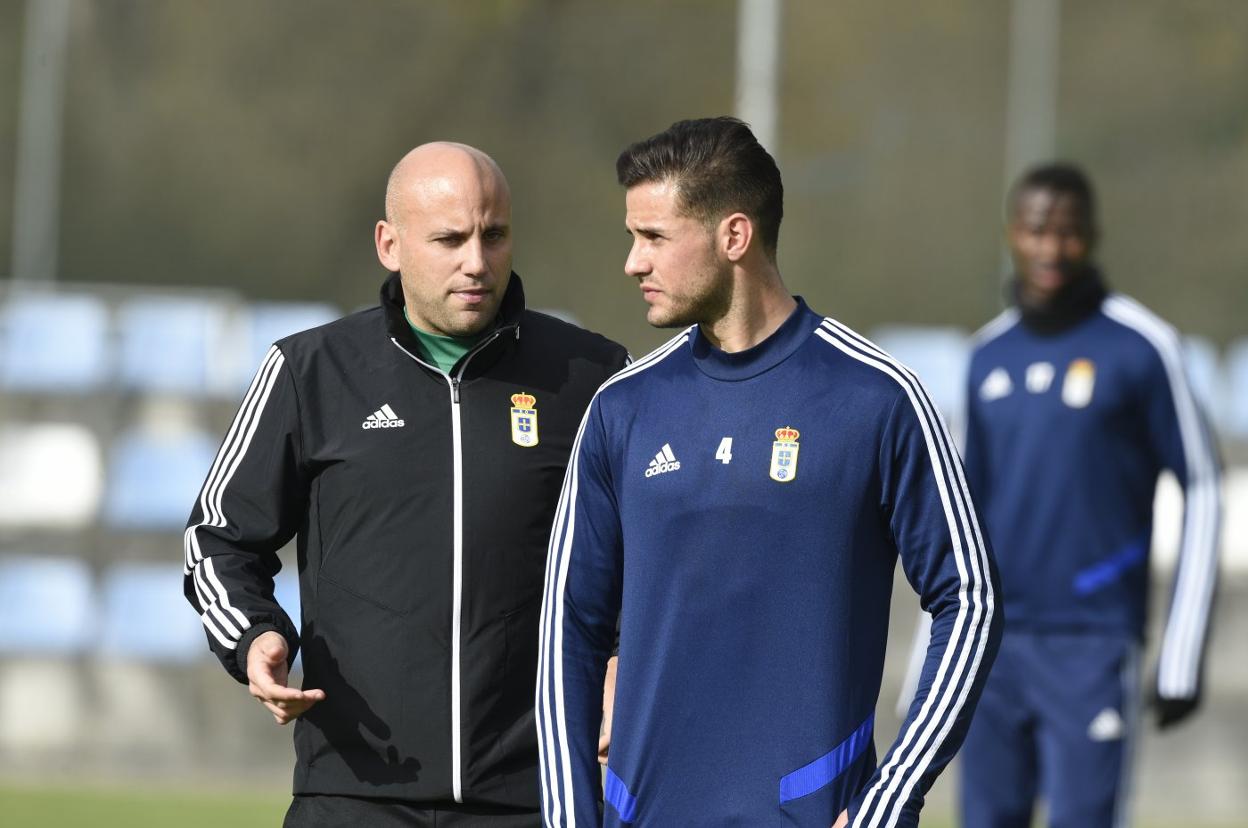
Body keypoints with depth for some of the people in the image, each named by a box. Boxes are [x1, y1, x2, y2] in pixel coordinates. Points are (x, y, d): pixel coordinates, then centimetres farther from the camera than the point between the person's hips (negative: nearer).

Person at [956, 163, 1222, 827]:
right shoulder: (990, 355, 11)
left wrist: (1181, 661, -7)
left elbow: (1201, 493, -2)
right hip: (994, 647, 5)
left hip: (1092, 648, -5)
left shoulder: (1140, 348, -5)